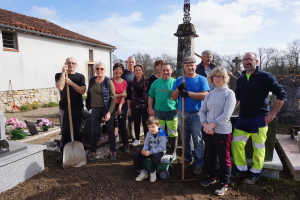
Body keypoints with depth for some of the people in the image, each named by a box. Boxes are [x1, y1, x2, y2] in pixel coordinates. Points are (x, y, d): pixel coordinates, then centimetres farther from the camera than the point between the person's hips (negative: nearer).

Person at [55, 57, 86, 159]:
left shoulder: (80, 76, 7)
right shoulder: (59, 75, 4)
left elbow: (82, 91, -6)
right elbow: (60, 87, -16)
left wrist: (71, 83, -15)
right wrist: (63, 72, -13)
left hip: (78, 107, 1)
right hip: (65, 107, -1)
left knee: (77, 131, 9)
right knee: (65, 131, 3)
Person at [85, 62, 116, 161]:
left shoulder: (108, 81, -9)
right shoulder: (92, 80, 5)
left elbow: (113, 98, -11)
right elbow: (89, 94, 16)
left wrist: (109, 112, -17)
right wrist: (89, 106, 12)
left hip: (107, 109, -4)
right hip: (95, 109, 4)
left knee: (110, 130, 6)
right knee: (94, 131, 7)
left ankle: (113, 152, 20)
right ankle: (93, 152, 24)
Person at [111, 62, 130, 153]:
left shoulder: (124, 82, 7)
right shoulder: (110, 81, -4)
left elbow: (124, 96, 1)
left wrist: (120, 107, -9)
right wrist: (121, 94, -5)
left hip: (122, 106, 2)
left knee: (123, 126, 5)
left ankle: (126, 145, 14)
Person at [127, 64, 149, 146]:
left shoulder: (147, 82, -1)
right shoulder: (131, 83, 4)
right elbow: (128, 96, 6)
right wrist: (129, 108, 4)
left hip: (145, 106, -2)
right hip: (135, 106, 2)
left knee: (145, 123, 3)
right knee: (136, 123, 11)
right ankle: (137, 139, 27)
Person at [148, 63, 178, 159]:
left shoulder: (175, 82, 1)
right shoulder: (156, 82, 7)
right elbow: (151, 97, 10)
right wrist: (150, 108, 2)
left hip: (172, 111, -2)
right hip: (158, 111, 2)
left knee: (172, 133, 4)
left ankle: (173, 152, 22)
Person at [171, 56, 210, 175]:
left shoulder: (202, 79, -1)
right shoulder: (179, 80, 8)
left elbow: (204, 95, -14)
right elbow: (173, 97, 4)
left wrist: (188, 93, -18)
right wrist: (178, 89, -15)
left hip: (196, 114, -3)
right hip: (182, 114, 3)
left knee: (198, 140, 1)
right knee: (185, 139, 13)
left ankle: (199, 164, 13)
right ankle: (187, 159, 30)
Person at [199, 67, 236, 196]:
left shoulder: (229, 93, -8)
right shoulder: (210, 94, 8)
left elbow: (226, 114, -17)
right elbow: (202, 111, 7)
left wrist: (212, 125, -17)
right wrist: (205, 125, -8)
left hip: (222, 131, -5)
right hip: (208, 130, 5)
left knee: (224, 158, 7)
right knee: (210, 155, 18)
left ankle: (224, 184, 23)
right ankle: (211, 177, 37)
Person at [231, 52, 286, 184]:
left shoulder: (266, 77, -7)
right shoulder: (240, 80, 10)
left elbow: (281, 95, -7)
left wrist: (272, 114, -11)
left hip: (259, 119, -5)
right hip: (243, 118, 5)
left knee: (258, 148, 6)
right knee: (236, 143, 7)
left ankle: (255, 173, 26)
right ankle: (241, 169, 25)